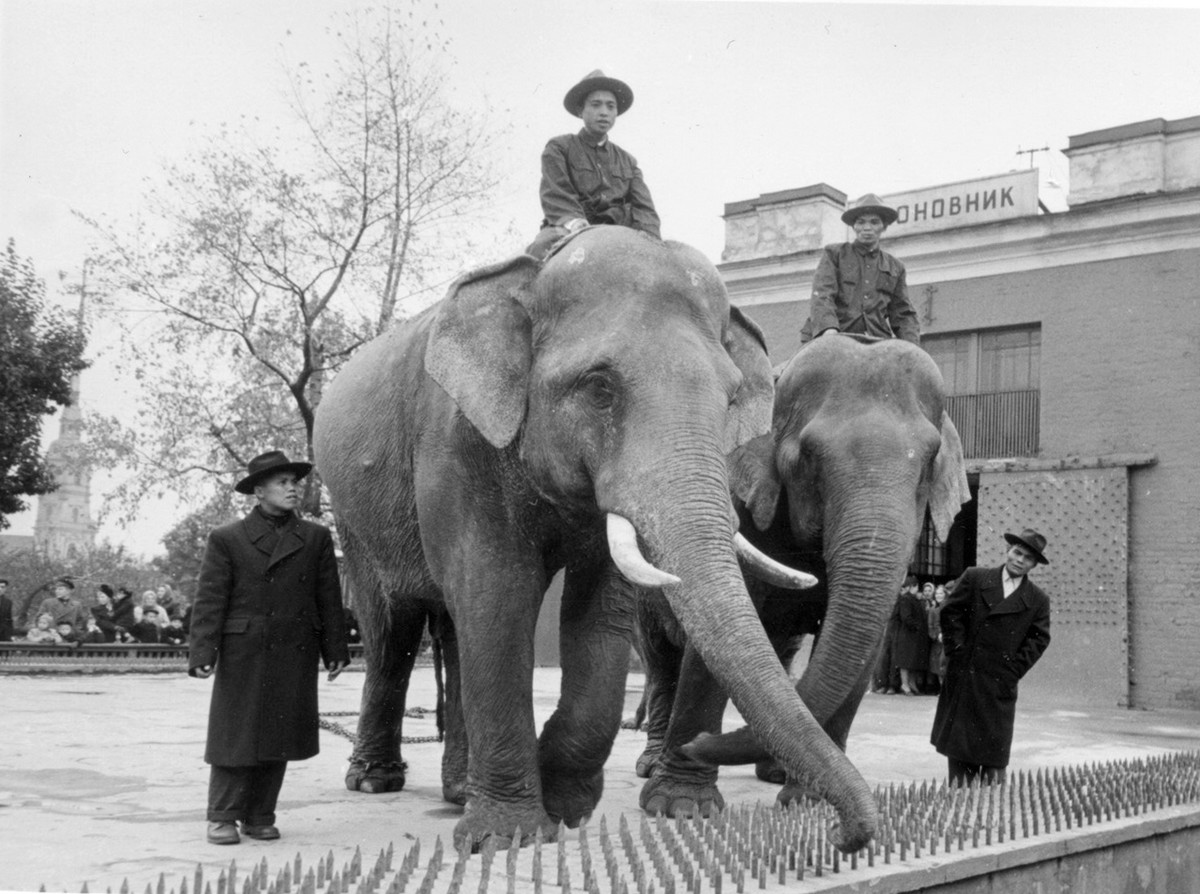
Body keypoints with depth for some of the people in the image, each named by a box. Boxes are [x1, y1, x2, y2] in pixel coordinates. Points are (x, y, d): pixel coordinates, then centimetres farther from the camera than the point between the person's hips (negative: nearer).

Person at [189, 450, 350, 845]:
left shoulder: (316, 538, 9)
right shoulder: (227, 540, 2)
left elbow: (329, 598, 10)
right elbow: (209, 600, -2)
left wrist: (335, 651, 8)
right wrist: (203, 653, -10)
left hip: (295, 658, 3)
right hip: (243, 654, -3)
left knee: (278, 736, 6)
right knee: (235, 734, 0)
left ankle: (259, 816, 17)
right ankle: (222, 817, 10)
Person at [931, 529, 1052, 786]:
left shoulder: (1038, 601, 6)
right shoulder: (974, 578, 5)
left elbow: (1039, 639, 3)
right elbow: (951, 613, 2)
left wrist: (1014, 669, -6)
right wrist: (957, 652, -4)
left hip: (1000, 683, 0)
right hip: (962, 677, 0)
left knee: (995, 750, 0)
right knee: (958, 747, 5)